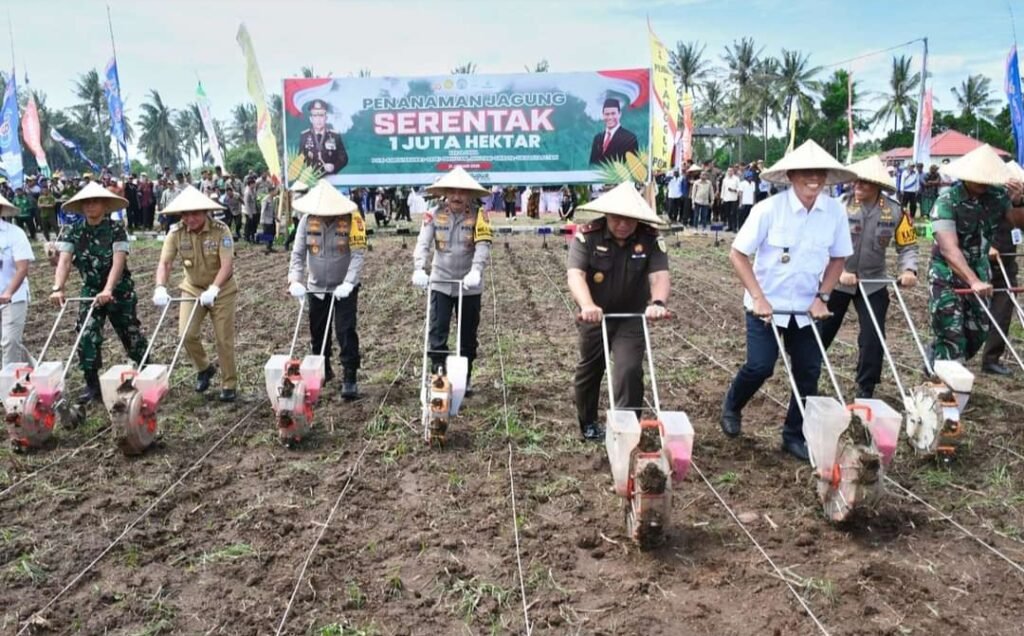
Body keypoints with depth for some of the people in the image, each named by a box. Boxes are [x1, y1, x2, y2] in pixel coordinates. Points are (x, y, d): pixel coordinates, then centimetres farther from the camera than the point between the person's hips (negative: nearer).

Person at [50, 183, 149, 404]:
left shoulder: (116, 230, -13)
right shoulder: (72, 232, -3)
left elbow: (118, 262, -24)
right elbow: (64, 261, -14)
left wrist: (108, 290, -38)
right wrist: (58, 288, -30)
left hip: (119, 290, -3)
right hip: (90, 291, 3)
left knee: (131, 334, 7)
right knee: (86, 336, -6)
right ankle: (92, 384, 5)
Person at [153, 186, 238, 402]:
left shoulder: (221, 230, -21)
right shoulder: (176, 233, -11)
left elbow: (227, 265, -28)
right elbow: (164, 263, -16)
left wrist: (213, 290, -41)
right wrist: (160, 288, -34)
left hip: (222, 290, -3)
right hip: (192, 289, 3)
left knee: (224, 340, 1)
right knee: (187, 334, -7)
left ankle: (229, 384, 15)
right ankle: (204, 368, 21)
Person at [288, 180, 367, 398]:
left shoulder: (351, 220, -17)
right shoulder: (307, 220, -7)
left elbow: (358, 254, -20)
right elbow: (297, 253, -5)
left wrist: (348, 284, -28)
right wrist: (295, 281, -18)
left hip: (344, 288, -4)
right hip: (316, 287, 4)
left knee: (346, 332, -7)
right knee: (318, 332, 15)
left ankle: (349, 378, -1)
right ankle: (323, 370, 34)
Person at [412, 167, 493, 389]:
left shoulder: (478, 216, -6)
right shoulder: (434, 215, -4)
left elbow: (483, 246, -18)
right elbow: (423, 243, -11)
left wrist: (476, 271, -34)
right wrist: (419, 269, -28)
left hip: (469, 285, 0)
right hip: (440, 283, 0)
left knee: (468, 334, 10)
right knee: (437, 331, -3)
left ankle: (464, 378, 25)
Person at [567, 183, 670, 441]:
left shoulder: (651, 239, -15)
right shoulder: (588, 235, -20)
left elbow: (659, 275, -25)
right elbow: (575, 274, -31)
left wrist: (658, 302, -47)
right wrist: (587, 305, -50)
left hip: (632, 317, 0)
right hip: (595, 316, 0)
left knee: (630, 371, -14)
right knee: (589, 370, 15)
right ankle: (588, 423, 37)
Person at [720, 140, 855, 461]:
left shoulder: (836, 211, -8)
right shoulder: (769, 208, -19)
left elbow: (838, 258, 6)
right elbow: (737, 254, -13)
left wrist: (822, 297, -5)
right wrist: (758, 298, -18)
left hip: (807, 307, 4)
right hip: (767, 304, -4)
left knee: (808, 371, 5)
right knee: (760, 366, -6)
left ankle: (795, 436, 23)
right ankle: (732, 406, 27)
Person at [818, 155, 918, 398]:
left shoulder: (895, 211, -7)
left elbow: (907, 246, 0)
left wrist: (908, 270, -19)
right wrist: (839, 271, -26)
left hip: (873, 283, 1)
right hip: (836, 281, -1)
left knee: (873, 338, -1)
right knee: (821, 333, 9)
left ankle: (866, 391, 14)